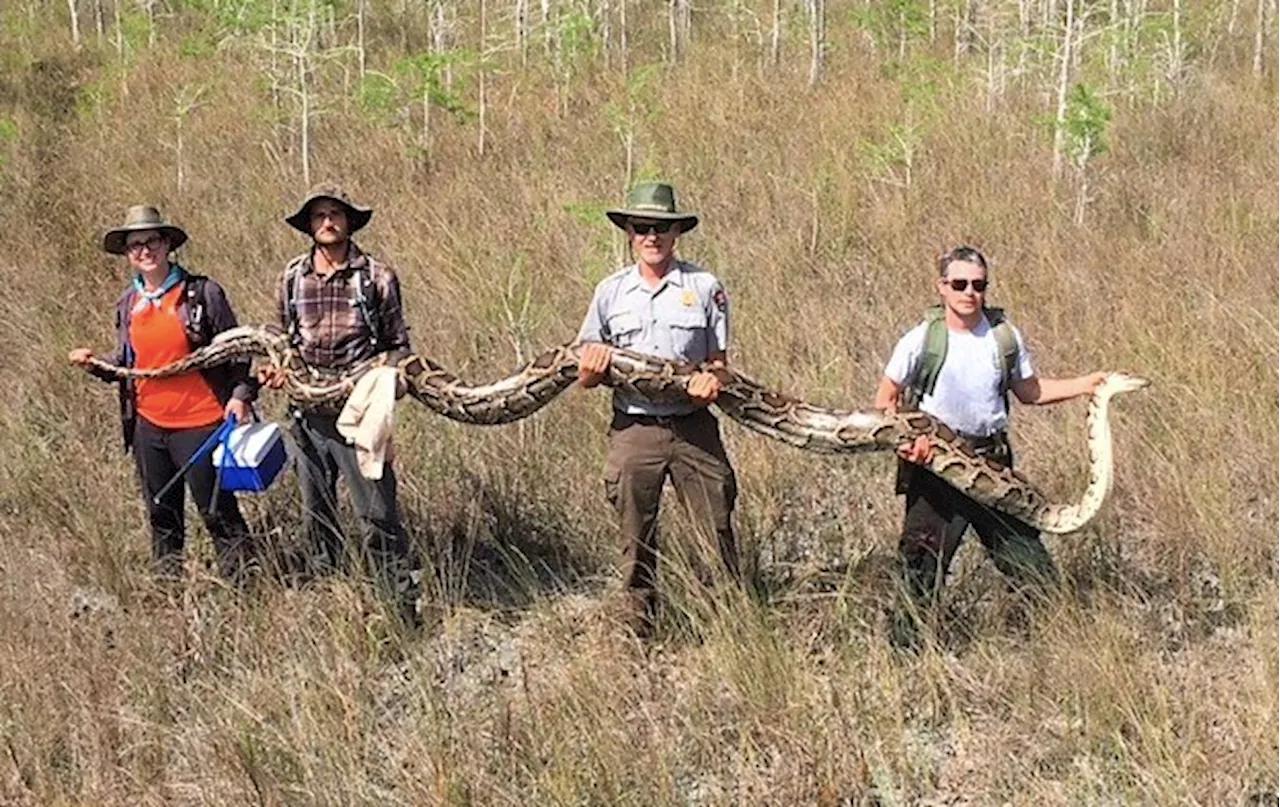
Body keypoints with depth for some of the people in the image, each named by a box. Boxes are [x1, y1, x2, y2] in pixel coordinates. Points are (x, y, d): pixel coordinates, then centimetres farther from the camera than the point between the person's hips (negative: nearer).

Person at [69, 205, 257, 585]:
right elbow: (124, 365, 17)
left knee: (217, 511, -1)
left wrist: (240, 395, -15)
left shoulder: (203, 293, -6)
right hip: (148, 425, 6)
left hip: (200, 423, -5)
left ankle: (244, 583, 8)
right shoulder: (127, 304, 9)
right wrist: (96, 365, -2)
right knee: (162, 517, 15)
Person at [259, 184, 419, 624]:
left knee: (378, 516, -7)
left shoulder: (376, 276, -2)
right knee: (316, 518, 14)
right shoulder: (292, 277, 7)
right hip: (309, 415, 4)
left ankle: (405, 609, -1)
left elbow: (399, 345, 3)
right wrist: (277, 368, -1)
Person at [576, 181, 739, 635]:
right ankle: (634, 629, 18)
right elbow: (586, 374, 11)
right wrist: (592, 369, -12)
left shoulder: (705, 288, 3)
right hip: (633, 428, 1)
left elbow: (719, 359, 8)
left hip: (693, 427, -1)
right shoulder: (611, 292, 8)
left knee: (716, 529, -2)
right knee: (636, 540, 8)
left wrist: (713, 380, -15)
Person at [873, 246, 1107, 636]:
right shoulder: (921, 340, -7)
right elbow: (885, 400, 1)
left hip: (992, 461, 3)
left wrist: (1087, 384, 8)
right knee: (922, 567, -1)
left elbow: (1028, 390, 17)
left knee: (1031, 562, 5)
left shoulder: (1005, 336, 3)